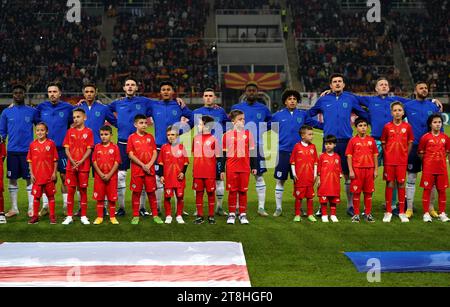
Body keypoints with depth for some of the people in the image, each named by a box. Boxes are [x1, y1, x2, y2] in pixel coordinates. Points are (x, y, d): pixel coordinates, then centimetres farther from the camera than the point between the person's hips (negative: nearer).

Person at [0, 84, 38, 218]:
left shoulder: (32, 111, 3)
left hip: (28, 150, -2)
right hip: (12, 150, 2)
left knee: (30, 179, 0)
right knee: (12, 179, 7)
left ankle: (31, 208, 7)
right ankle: (14, 208, 16)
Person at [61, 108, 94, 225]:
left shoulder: (88, 132, 0)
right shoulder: (70, 131, 6)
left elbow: (89, 149, -4)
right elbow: (67, 148, 4)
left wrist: (81, 161, -15)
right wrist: (72, 160, -11)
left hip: (84, 166, -2)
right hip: (71, 166, 2)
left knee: (83, 190, 4)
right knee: (70, 190, 4)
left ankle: (83, 216, 13)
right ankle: (69, 216, 12)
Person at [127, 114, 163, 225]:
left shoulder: (150, 137, 9)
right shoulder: (132, 137, 0)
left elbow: (154, 153, 5)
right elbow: (131, 155, -6)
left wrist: (149, 164, -10)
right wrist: (143, 165, -13)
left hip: (150, 170, 2)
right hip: (137, 170, -2)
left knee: (151, 192, 6)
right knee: (136, 192, 2)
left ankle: (155, 215, 13)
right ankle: (135, 216, 11)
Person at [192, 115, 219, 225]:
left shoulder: (213, 139, -5)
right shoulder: (196, 138, 8)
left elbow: (217, 157, -2)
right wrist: (195, 167, 9)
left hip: (210, 172, -4)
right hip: (198, 171, 4)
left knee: (210, 192, 5)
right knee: (199, 192, 7)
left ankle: (211, 216, 15)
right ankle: (200, 216, 15)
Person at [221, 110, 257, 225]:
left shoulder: (248, 133, 6)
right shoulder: (227, 135, 2)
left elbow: (252, 151, 9)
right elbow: (223, 153, 5)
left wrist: (254, 167, 6)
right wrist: (222, 170, 3)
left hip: (245, 168, 1)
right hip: (231, 168, -1)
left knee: (243, 191, 5)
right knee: (232, 191, 4)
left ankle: (243, 214, 14)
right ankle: (231, 214, 13)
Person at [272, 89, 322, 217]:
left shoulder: (302, 114, 7)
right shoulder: (278, 115, 4)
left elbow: (316, 123, 11)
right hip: (283, 152, -1)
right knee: (280, 181, 3)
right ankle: (278, 208, 15)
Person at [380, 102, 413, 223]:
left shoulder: (407, 126, 1)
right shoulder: (387, 126, 0)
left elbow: (410, 143, 8)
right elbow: (383, 143, 6)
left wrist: (405, 155, 1)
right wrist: (387, 155, 0)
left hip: (402, 161, 1)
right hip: (389, 161, 0)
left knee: (401, 184, 5)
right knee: (390, 184, 3)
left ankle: (402, 212, 14)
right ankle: (388, 212, 12)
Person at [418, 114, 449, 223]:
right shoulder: (425, 137, -5)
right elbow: (420, 153, 2)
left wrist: (440, 160, 5)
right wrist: (428, 161, 2)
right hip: (428, 168, -3)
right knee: (427, 190, 1)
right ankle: (426, 213, 8)